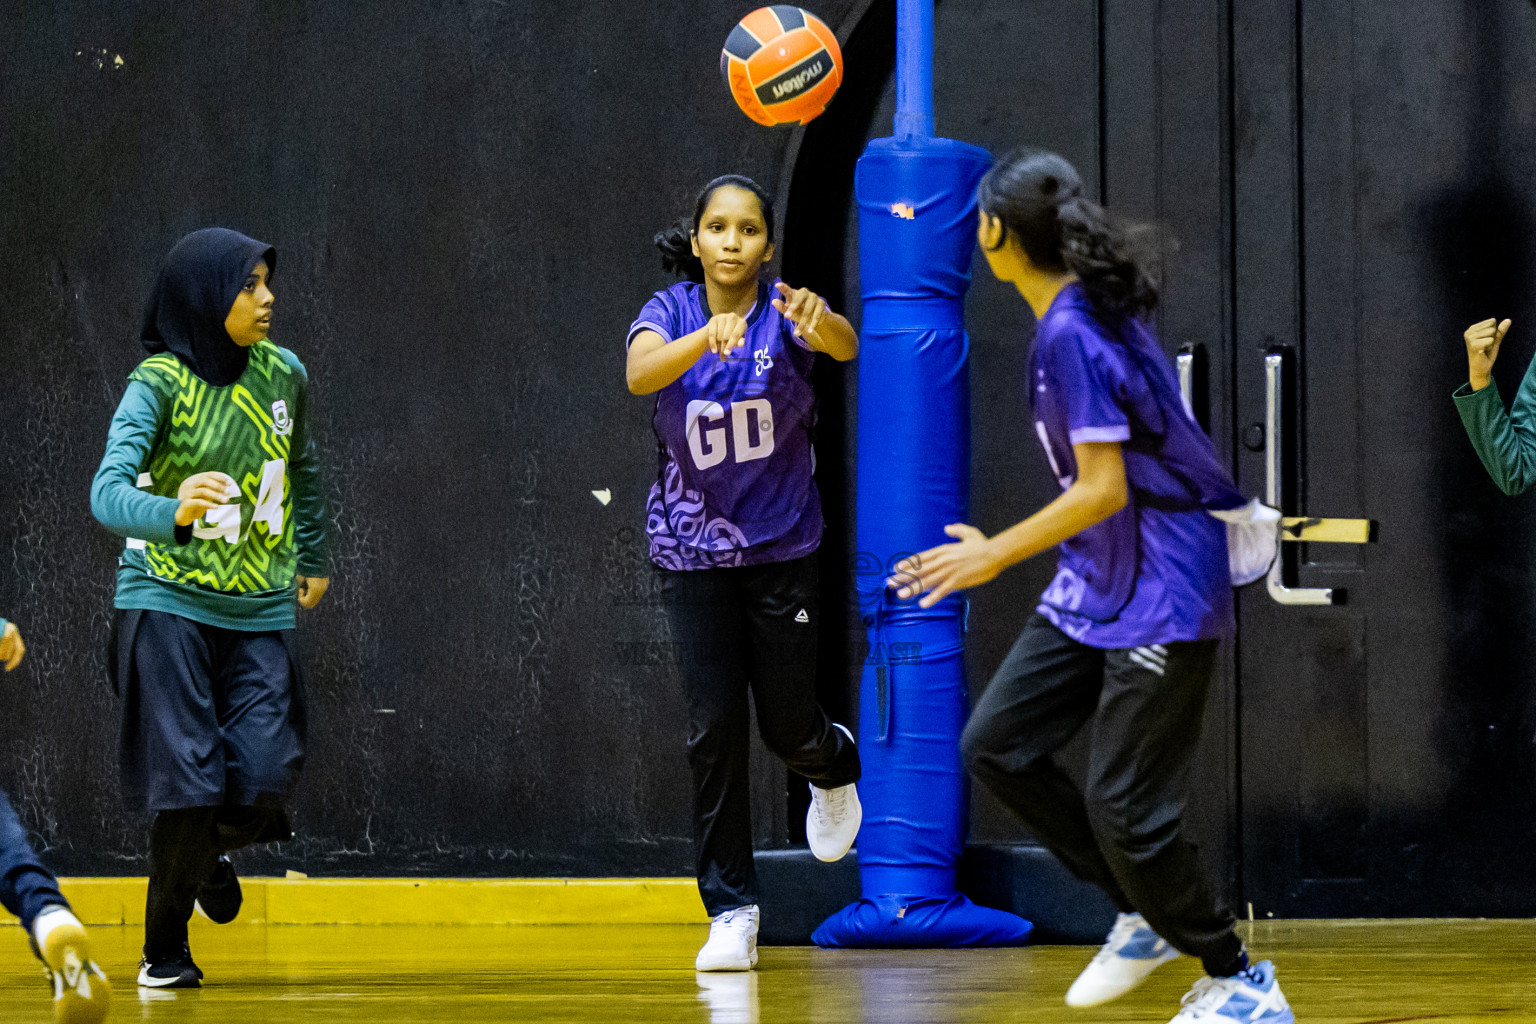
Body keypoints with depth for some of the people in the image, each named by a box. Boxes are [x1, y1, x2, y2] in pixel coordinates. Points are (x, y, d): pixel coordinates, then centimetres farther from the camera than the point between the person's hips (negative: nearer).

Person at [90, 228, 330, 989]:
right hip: (169, 604, -4)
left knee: (263, 783, -8)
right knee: (190, 785, -9)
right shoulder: (159, 383, -12)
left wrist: (312, 557, 33)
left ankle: (211, 849, 30)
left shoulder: (283, 375, 3)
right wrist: (172, 514, -47)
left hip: (260, 612, 4)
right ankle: (165, 951, 12)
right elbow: (108, 492, -27)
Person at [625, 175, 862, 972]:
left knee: (788, 725, 3)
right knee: (714, 727, -5)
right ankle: (731, 912, 3)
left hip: (783, 544, 0)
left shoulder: (785, 313, -10)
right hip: (694, 545, 0)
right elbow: (640, 374, -30)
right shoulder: (671, 312, -8)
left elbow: (845, 346, -33)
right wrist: (707, 339, -51)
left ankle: (835, 767, 42)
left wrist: (822, 323, -57)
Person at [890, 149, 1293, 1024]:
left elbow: (1103, 489, -23)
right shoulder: (1086, 314, 8)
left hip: (1159, 599, -10)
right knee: (997, 745, 6)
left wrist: (996, 556, -17)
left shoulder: (1073, 335, -21)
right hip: (1095, 589, 10)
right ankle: (1150, 915, 17)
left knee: (1123, 806, -7)